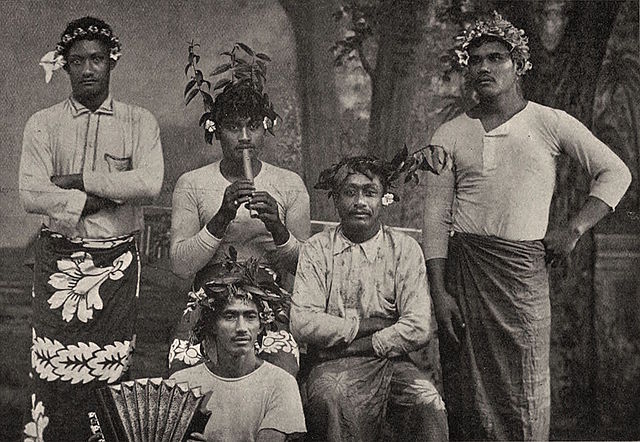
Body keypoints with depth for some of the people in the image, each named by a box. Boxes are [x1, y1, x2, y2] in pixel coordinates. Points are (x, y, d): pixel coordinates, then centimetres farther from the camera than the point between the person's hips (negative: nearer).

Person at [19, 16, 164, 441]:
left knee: (110, 368, 3)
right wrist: (96, 200, -13)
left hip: (118, 261, 0)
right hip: (59, 259, 0)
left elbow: (149, 183, -13)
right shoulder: (43, 124, 6)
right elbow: (31, 194, -7)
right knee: (54, 369, 0)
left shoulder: (139, 122, 5)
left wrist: (78, 180, -12)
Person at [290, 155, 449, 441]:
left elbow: (417, 329, -4)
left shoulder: (405, 249, 7)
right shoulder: (317, 249, 5)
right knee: (329, 394, -35)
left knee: (428, 403, -29)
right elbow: (302, 324, -7)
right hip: (333, 367, -1)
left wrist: (354, 345, -8)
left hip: (391, 363, 1)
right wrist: (368, 325, -8)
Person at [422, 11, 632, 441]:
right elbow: (436, 218, 5)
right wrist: (439, 293, -3)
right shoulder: (450, 135, 7)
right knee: (467, 396, 4)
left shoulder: (550, 123, 5)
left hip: (525, 266, -1)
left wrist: (573, 229, -2)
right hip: (463, 266, 1)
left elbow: (616, 172, 8)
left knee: (525, 400, -2)